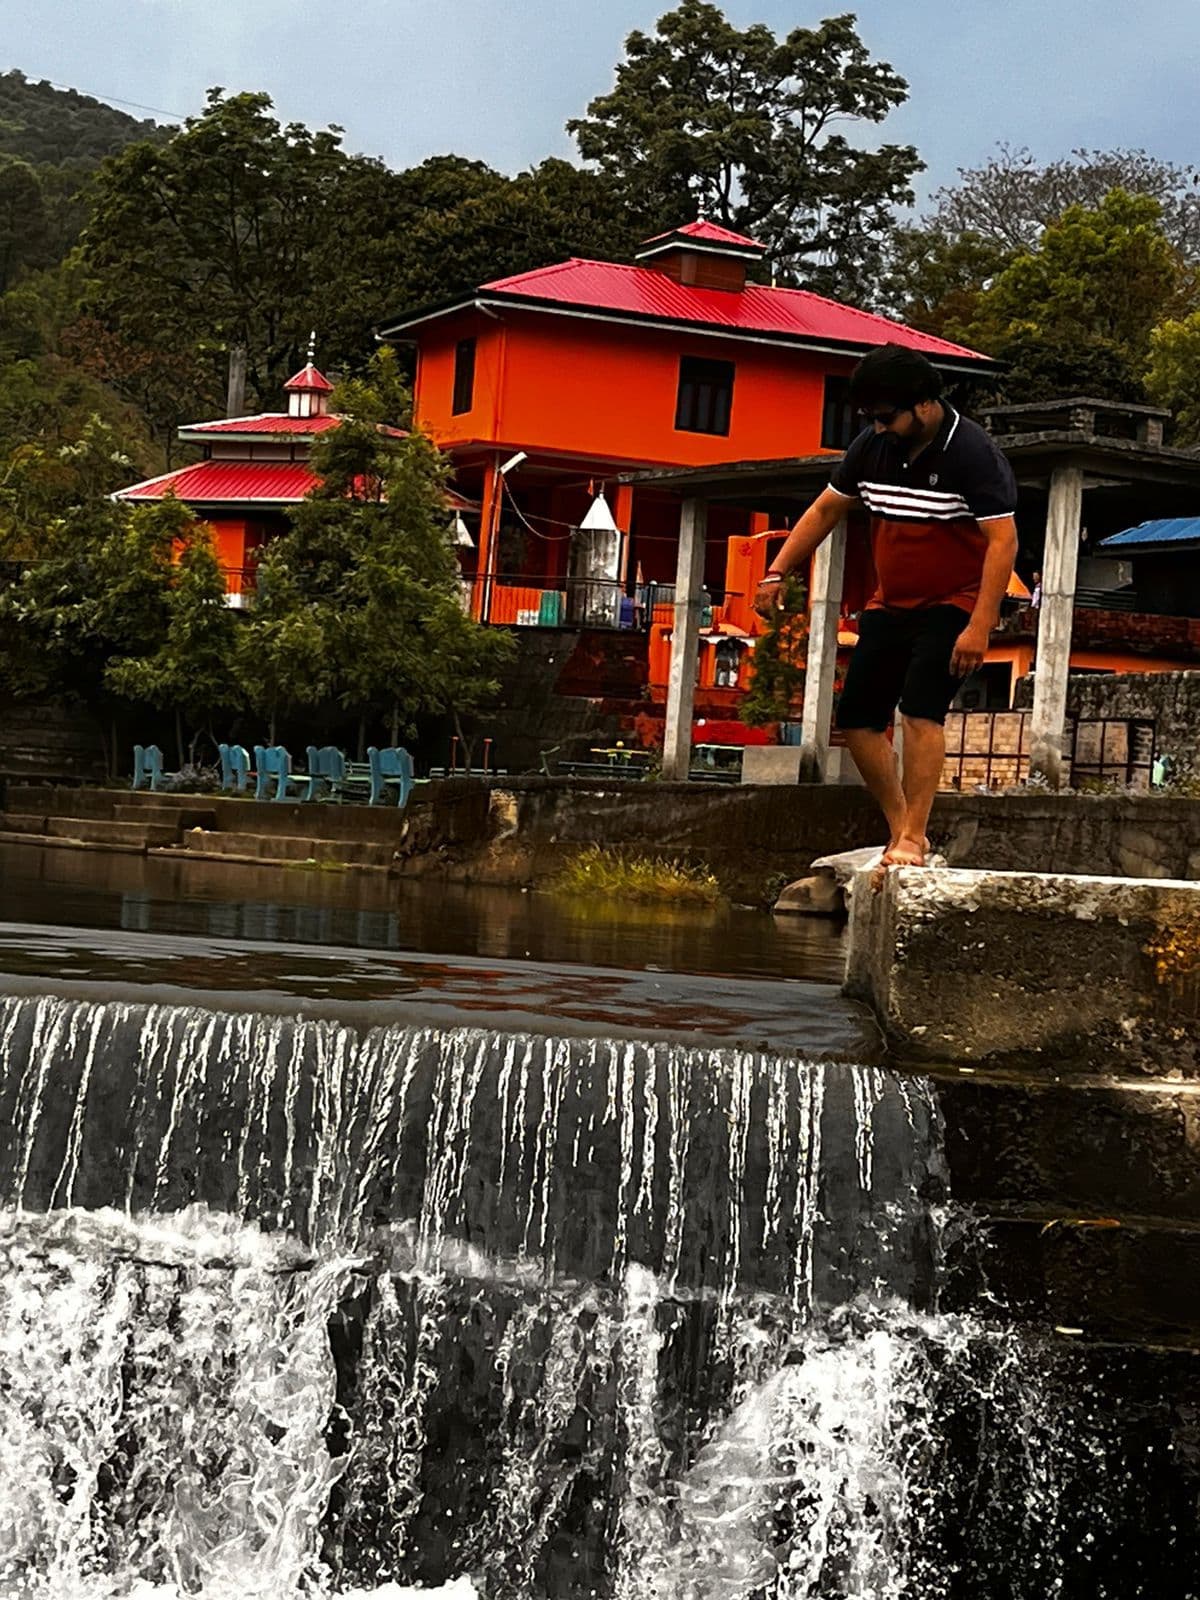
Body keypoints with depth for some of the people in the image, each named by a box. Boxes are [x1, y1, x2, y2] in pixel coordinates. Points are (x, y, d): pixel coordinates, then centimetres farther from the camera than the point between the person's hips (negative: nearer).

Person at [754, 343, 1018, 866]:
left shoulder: (972, 453, -18)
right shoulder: (874, 445, 1)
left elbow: (1002, 539, -23)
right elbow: (825, 510, 11)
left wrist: (979, 627, -29)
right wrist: (777, 573, 3)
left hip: (950, 606, -7)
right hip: (889, 605, 7)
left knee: (920, 708, -23)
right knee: (858, 717, 2)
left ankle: (913, 838, -19)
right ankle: (901, 828, 13)